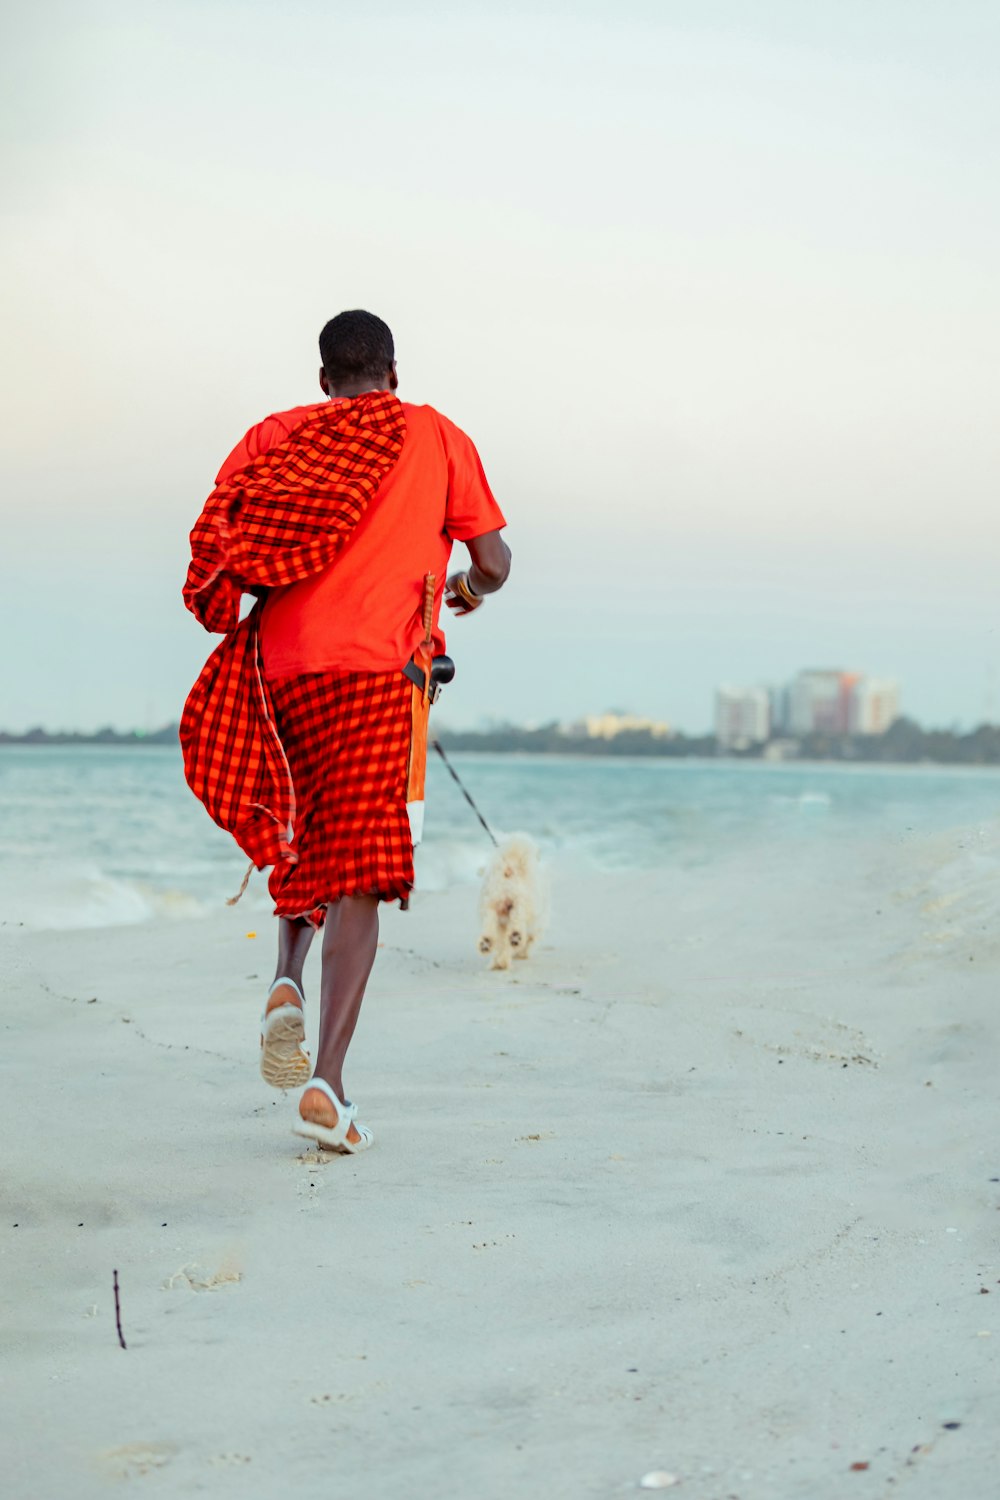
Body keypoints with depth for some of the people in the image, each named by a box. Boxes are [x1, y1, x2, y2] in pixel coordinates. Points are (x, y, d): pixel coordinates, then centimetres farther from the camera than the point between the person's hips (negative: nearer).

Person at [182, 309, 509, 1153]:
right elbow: (494, 563, 10)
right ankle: (327, 1081, -16)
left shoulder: (276, 436, 15)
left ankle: (288, 981, -2)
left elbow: (216, 550, 4)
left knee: (303, 837, 24)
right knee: (360, 874, -7)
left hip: (282, 667, 3)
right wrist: (471, 589, 32)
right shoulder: (436, 437, 11)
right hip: (379, 670, -3)